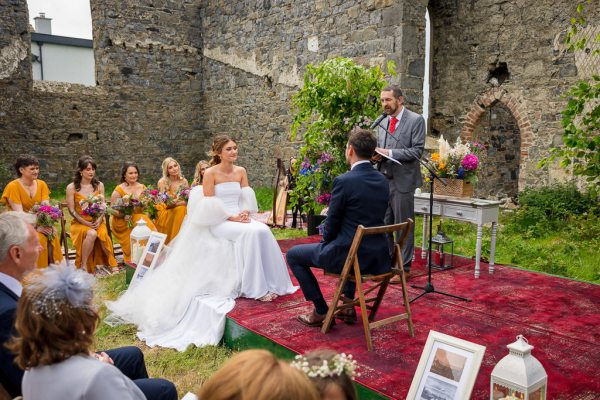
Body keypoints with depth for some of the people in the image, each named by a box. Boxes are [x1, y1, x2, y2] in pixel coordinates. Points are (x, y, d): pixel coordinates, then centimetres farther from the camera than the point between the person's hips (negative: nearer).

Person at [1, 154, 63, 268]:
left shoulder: (42, 184, 7)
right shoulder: (13, 186, -8)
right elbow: (19, 213, -15)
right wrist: (36, 227, -25)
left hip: (41, 224, 4)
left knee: (53, 236, -25)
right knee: (38, 238, -30)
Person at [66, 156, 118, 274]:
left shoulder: (99, 185, 9)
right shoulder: (71, 187, 0)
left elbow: (103, 206, 6)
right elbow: (71, 210, -3)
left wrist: (99, 220, -13)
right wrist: (87, 223, -15)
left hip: (97, 221, 2)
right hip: (79, 223, -2)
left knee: (103, 234, -31)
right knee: (91, 234, -35)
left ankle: (112, 263, -15)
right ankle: (83, 265, -21)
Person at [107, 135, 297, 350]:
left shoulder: (241, 171, 11)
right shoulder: (211, 173, -5)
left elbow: (247, 199, 11)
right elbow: (209, 207, -9)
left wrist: (245, 213, -9)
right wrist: (232, 217, -16)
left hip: (240, 219, 5)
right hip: (219, 222, -5)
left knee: (263, 231, -24)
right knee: (250, 234, -30)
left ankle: (268, 283, -15)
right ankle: (255, 288, -22)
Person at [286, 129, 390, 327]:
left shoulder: (343, 181, -18)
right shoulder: (382, 180, 4)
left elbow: (332, 224, -10)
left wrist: (326, 242, 12)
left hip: (349, 255, -7)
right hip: (378, 256, 7)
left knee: (293, 255, 12)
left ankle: (321, 311, 14)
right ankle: (348, 305, 35)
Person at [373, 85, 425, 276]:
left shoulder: (416, 120, -6)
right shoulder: (383, 122, 14)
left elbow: (417, 151, -12)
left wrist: (389, 153, -19)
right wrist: (377, 155, -3)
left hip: (403, 181, -6)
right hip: (384, 179, 6)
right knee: (383, 224, 11)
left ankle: (403, 267, 12)